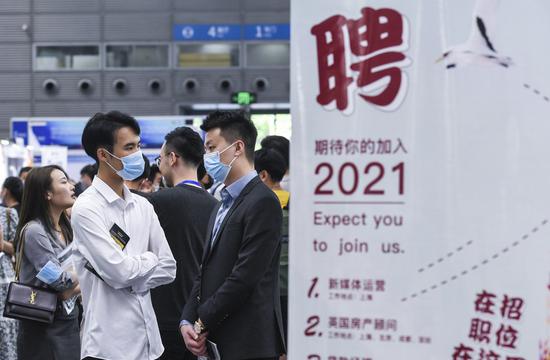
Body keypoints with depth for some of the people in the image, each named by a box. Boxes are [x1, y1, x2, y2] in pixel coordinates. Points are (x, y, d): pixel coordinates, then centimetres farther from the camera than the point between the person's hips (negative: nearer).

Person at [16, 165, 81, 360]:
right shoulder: (34, 231, -15)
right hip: (44, 327, -7)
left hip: (69, 320, 7)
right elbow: (61, 282, -19)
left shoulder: (66, 230, 9)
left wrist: (71, 291, -11)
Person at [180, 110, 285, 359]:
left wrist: (203, 322, -11)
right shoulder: (223, 206, 18)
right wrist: (187, 321, 3)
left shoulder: (262, 202, -12)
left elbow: (245, 276, -17)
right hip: (216, 340, 8)